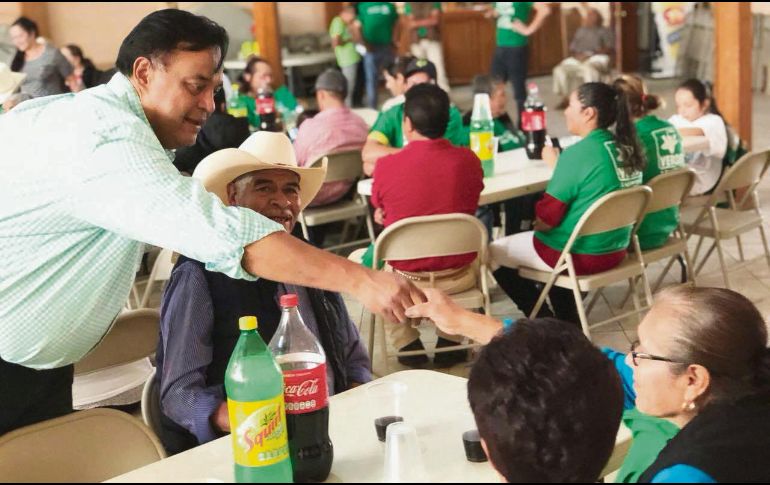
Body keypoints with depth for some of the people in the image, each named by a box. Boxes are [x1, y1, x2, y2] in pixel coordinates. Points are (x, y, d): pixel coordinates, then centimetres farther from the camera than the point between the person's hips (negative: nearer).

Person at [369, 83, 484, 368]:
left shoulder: (386, 166, -16)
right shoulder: (469, 160, -10)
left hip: (406, 279, -2)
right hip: (459, 277, 2)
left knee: (359, 259, 30)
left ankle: (406, 344, 26)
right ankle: (450, 341, 30)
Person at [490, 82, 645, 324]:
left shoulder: (578, 153, -22)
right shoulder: (627, 148, 0)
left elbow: (545, 219, -18)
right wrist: (557, 163, 18)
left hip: (580, 255, -8)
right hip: (616, 249, 8)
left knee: (494, 253, 9)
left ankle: (543, 321, 15)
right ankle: (567, 317, 32)